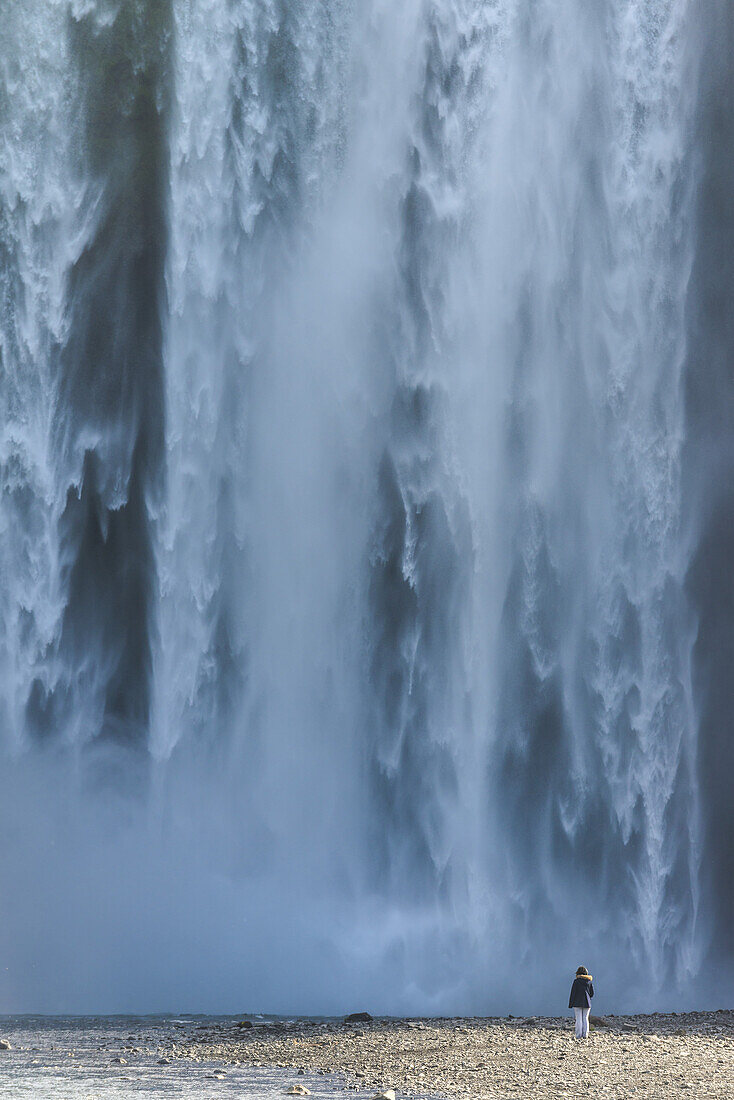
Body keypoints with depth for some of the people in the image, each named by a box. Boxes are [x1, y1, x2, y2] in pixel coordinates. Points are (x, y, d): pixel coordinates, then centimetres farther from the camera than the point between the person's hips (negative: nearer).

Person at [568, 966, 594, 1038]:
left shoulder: (576, 981, -5)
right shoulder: (589, 981, 5)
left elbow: (573, 993, -6)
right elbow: (592, 993, 9)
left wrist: (570, 1004, -1)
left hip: (578, 1003, -3)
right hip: (587, 1003, 3)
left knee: (579, 1019, -3)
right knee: (585, 1019, 6)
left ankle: (579, 1035, -6)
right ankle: (585, 1035, 1)